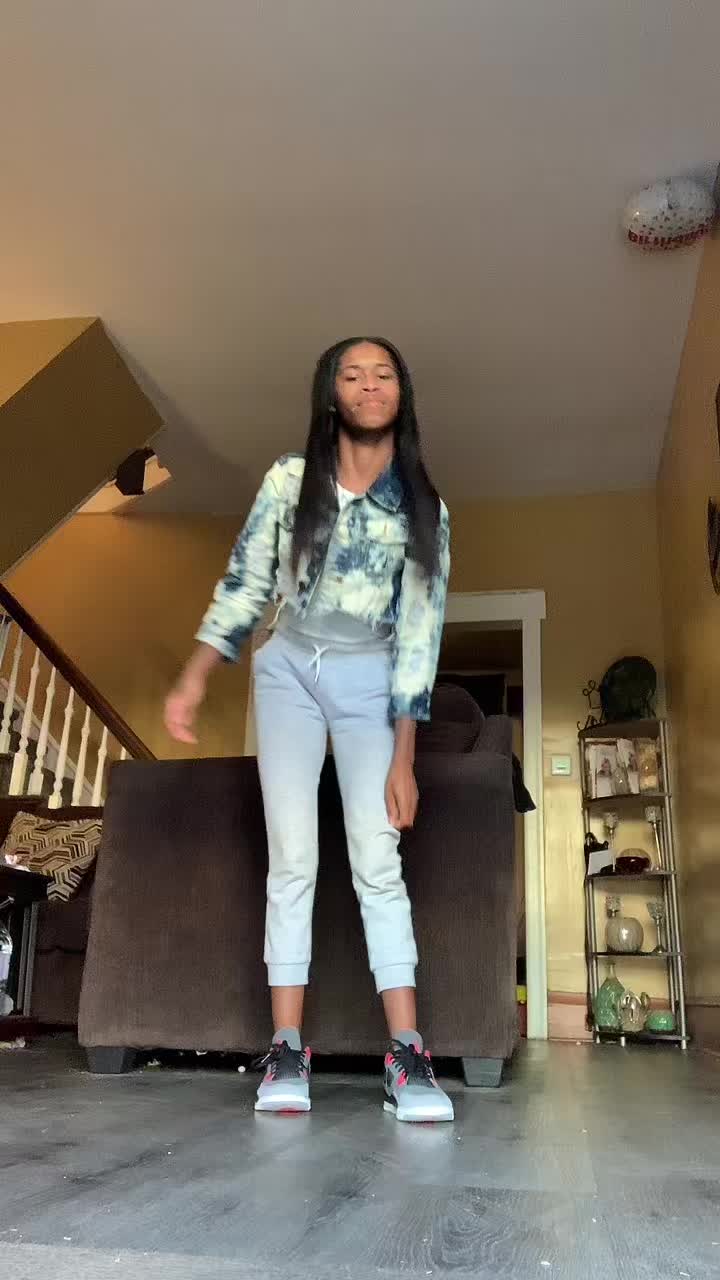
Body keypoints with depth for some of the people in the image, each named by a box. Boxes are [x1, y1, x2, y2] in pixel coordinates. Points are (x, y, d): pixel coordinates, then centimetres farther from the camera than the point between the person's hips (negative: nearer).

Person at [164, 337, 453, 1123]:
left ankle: (406, 1057, -7)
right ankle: (287, 1050, 1)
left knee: (377, 862, -9)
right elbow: (244, 584, 1)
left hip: (368, 684, -1)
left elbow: (420, 633, -8)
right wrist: (194, 680, -9)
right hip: (287, 670, 1)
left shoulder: (423, 509, -4)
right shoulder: (290, 479, -1)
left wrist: (403, 758, -12)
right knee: (292, 859, -3)